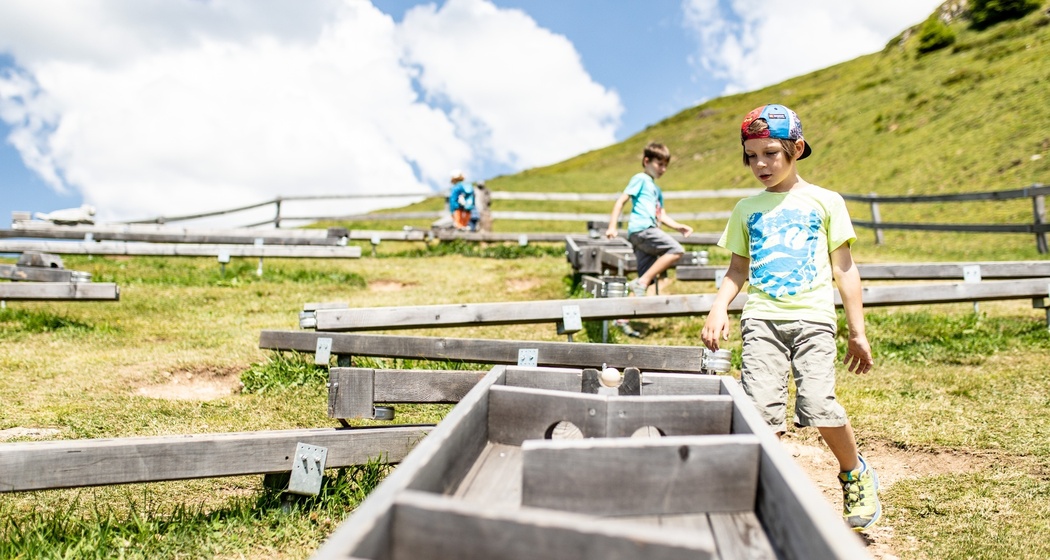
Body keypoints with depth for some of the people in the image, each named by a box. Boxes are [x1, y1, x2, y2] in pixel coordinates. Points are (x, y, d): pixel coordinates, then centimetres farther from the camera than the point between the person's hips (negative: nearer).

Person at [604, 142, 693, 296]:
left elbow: (662, 216, 27)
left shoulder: (656, 189, 29)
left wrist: (678, 227, 10)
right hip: (641, 229, -9)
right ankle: (641, 282, -23)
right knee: (676, 250, -19)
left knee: (649, 278, 3)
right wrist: (612, 227, -13)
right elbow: (621, 201, -4)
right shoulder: (640, 179, 3)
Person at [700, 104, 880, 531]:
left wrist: (857, 331, 6)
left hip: (812, 317, -2)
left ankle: (856, 474, 13)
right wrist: (719, 308, -1)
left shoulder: (825, 202, 8)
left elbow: (844, 269, 9)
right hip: (761, 319, 2)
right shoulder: (747, 209, 15)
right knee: (761, 411, -10)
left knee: (818, 405, -16)